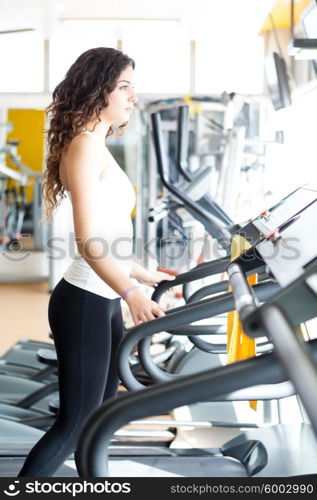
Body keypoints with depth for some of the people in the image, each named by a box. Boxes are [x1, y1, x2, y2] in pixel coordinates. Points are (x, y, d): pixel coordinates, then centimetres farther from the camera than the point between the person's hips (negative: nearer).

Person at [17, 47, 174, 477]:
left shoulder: (97, 148, 14)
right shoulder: (85, 147, -15)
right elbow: (89, 241, -24)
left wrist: (143, 274, 24)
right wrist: (132, 293, -34)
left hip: (103, 302, 10)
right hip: (84, 304, -10)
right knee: (74, 423, -2)